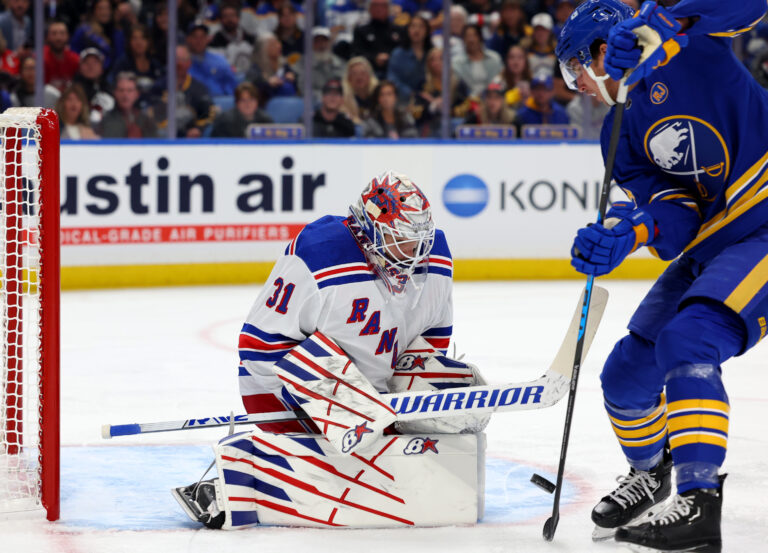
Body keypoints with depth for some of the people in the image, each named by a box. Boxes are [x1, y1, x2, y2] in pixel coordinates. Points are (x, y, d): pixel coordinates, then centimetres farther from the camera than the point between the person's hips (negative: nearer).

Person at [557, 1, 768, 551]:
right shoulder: (623, 134, 10)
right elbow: (678, 218, -2)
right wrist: (625, 234, -24)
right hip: (711, 240, 8)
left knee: (688, 338, -27)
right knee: (627, 374, 9)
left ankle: (700, 503, -28)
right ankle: (649, 474, 38)